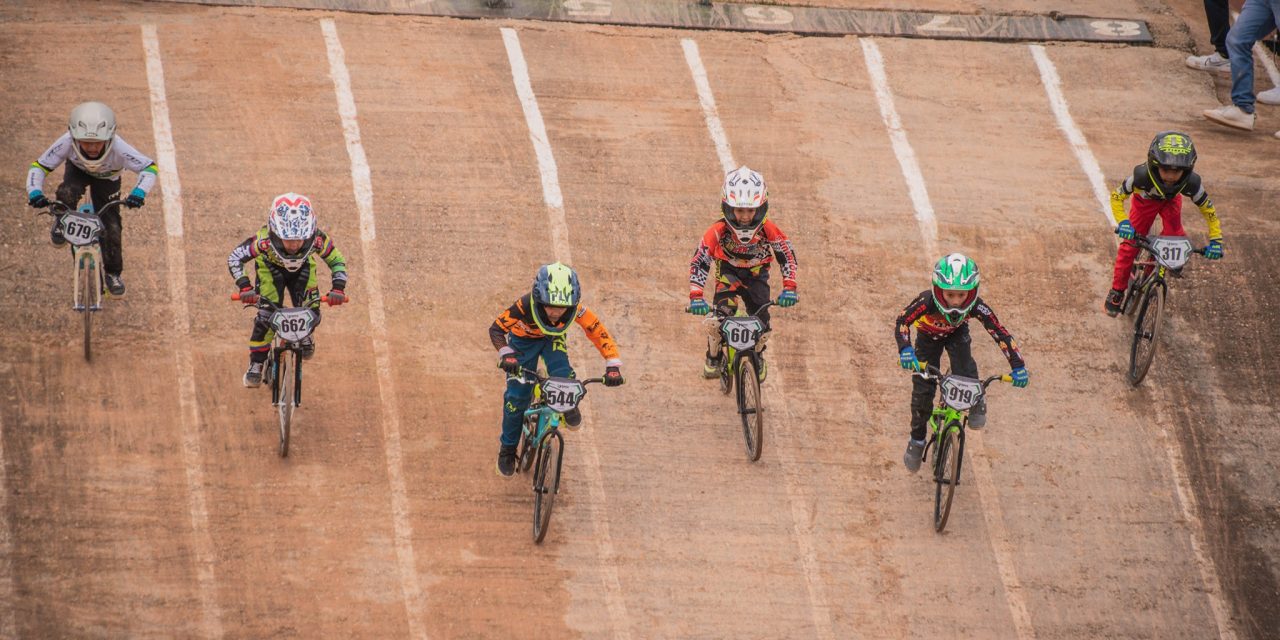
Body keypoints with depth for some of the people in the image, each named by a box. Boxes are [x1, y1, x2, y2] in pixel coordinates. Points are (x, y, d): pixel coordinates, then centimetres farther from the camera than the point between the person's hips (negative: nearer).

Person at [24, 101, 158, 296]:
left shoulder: (118, 149, -42)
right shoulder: (67, 143, -39)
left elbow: (149, 167, -34)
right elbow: (39, 166, -28)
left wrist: (139, 192, -50)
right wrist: (35, 192, -45)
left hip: (106, 178, 0)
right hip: (77, 171, 0)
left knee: (111, 227, -7)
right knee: (67, 194, -33)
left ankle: (113, 273, 18)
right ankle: (61, 225, 1)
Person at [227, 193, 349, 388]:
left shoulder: (318, 239, -39)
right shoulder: (264, 240, -43)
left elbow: (337, 261, -20)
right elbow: (235, 258, -30)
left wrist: (338, 288, -34)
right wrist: (245, 287, -42)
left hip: (302, 269, 2)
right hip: (271, 267, -2)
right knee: (267, 315, -17)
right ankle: (256, 364, 2)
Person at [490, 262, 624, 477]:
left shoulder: (576, 310, -36)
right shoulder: (524, 306, -42)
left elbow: (599, 333, -25)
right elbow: (496, 329, -32)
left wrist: (613, 365, -34)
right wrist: (506, 355, -49)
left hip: (552, 339, 1)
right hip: (524, 340, -1)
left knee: (563, 376, -26)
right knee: (517, 395, -5)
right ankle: (507, 447, 17)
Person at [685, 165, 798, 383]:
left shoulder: (768, 230, -28)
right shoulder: (718, 231, -32)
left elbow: (787, 255, -16)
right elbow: (700, 261, -29)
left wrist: (789, 287, -27)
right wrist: (696, 296, -40)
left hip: (757, 273, 1)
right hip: (729, 272, -1)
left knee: (761, 319, -13)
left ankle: (758, 357, 19)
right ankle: (713, 357, 1)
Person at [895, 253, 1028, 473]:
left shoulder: (976, 307, -38)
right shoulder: (927, 302, -42)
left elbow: (1001, 333, -36)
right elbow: (902, 323, -44)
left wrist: (1018, 366, -45)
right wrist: (905, 350, -63)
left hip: (956, 334, 0)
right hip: (928, 336, 0)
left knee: (964, 369, -28)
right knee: (922, 387, -8)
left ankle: (976, 404, 3)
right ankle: (917, 440, 12)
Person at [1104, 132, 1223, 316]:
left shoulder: (1191, 182, -39)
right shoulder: (1142, 176, -44)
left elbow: (1208, 209, -21)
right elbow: (1116, 197, -28)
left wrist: (1215, 239, -27)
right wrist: (1122, 221, -44)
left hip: (1170, 200, 1)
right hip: (1145, 200, -1)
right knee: (1130, 244, -6)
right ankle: (1117, 291, 12)